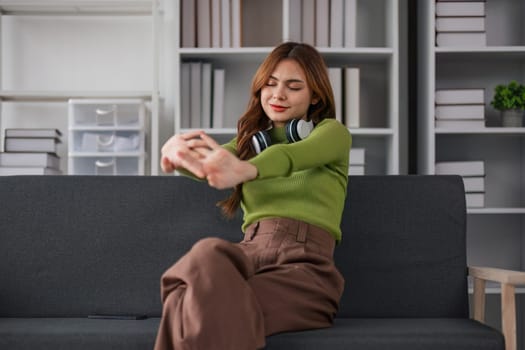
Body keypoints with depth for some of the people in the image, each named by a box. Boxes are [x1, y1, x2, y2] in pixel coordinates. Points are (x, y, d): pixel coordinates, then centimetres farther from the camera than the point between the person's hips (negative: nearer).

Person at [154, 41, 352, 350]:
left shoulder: (332, 133, 14)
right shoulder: (248, 142, 27)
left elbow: (291, 155, -12)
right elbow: (214, 159, 2)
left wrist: (244, 170, -36)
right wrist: (180, 151, -25)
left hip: (304, 262, -3)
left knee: (202, 308, -34)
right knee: (208, 252, -37)